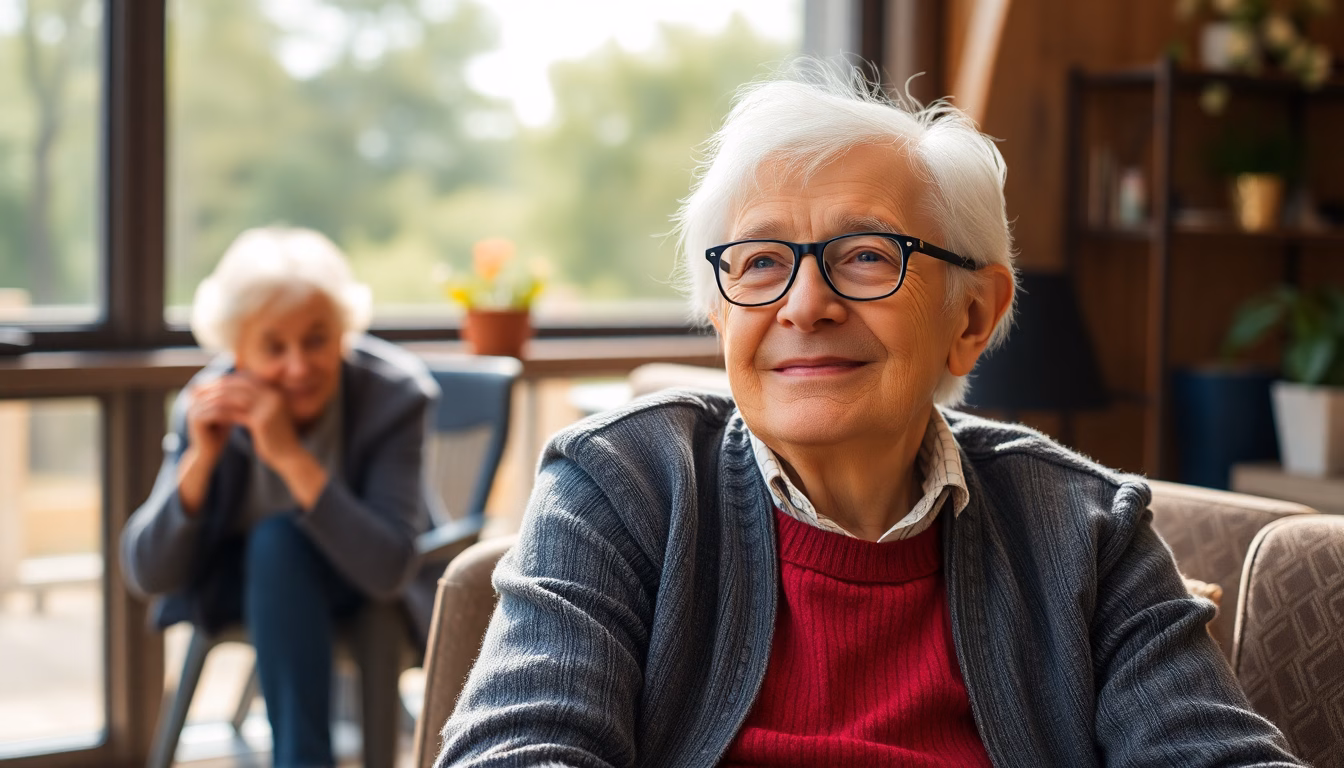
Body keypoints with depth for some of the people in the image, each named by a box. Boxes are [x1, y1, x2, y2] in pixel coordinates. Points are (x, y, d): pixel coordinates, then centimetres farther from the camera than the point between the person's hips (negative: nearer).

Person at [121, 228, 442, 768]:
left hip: (364, 584, -1)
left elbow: (389, 571, -32)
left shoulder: (395, 393, -23)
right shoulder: (209, 404, -17)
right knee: (274, 540, -32)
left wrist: (291, 456, -39)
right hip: (241, 579, 1)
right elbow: (147, 576, -17)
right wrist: (201, 458, -31)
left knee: (278, 540, -31)